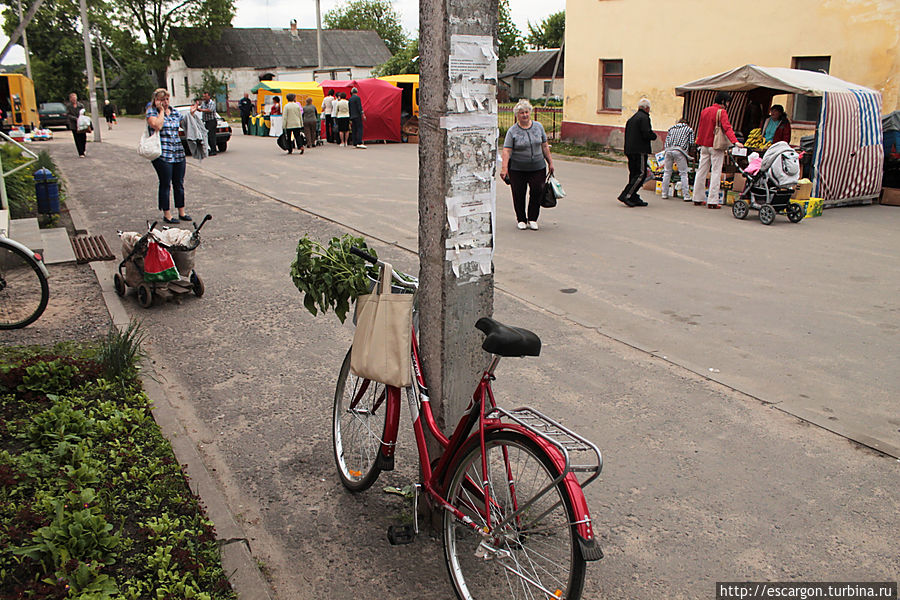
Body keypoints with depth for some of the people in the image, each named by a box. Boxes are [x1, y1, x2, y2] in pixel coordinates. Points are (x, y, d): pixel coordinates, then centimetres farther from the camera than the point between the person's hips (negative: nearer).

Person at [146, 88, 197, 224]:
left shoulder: (175, 112, 14)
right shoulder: (152, 112, -3)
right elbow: (157, 126, -21)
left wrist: (191, 113, 8)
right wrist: (161, 111, -12)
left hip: (178, 153, 6)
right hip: (162, 154, -6)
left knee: (179, 184, 11)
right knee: (165, 184, -1)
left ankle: (181, 212, 22)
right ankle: (167, 215, 8)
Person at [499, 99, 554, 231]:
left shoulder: (538, 127, 8)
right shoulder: (512, 131, -3)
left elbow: (545, 146, 14)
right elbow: (507, 151, -9)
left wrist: (550, 162, 13)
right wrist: (504, 168, -19)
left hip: (538, 167, 2)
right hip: (517, 169, -2)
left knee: (537, 192, -3)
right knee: (519, 194, 1)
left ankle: (532, 219, 12)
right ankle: (521, 219, 19)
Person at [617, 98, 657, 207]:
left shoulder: (631, 118, 18)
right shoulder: (644, 118, -9)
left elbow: (627, 135, 18)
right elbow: (647, 133, -18)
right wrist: (654, 135, 3)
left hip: (630, 150, 9)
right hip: (640, 151, -9)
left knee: (634, 174, 11)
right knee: (641, 174, -8)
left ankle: (634, 198, 11)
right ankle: (625, 195, -16)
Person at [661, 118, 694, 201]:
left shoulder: (671, 128, 27)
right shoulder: (689, 129, 18)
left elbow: (666, 140, 19)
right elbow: (691, 143, 9)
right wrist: (688, 152, 22)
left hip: (668, 150, 3)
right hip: (679, 151, -3)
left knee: (667, 172, 12)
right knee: (683, 173, -2)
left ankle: (664, 194, 11)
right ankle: (686, 196, -6)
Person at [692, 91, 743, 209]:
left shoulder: (704, 111, 11)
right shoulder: (721, 112, -10)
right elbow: (727, 127, -23)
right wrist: (735, 141, -32)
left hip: (704, 145, 7)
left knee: (701, 171, 12)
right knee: (716, 172, -4)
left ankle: (698, 198, 17)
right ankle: (712, 201, -7)